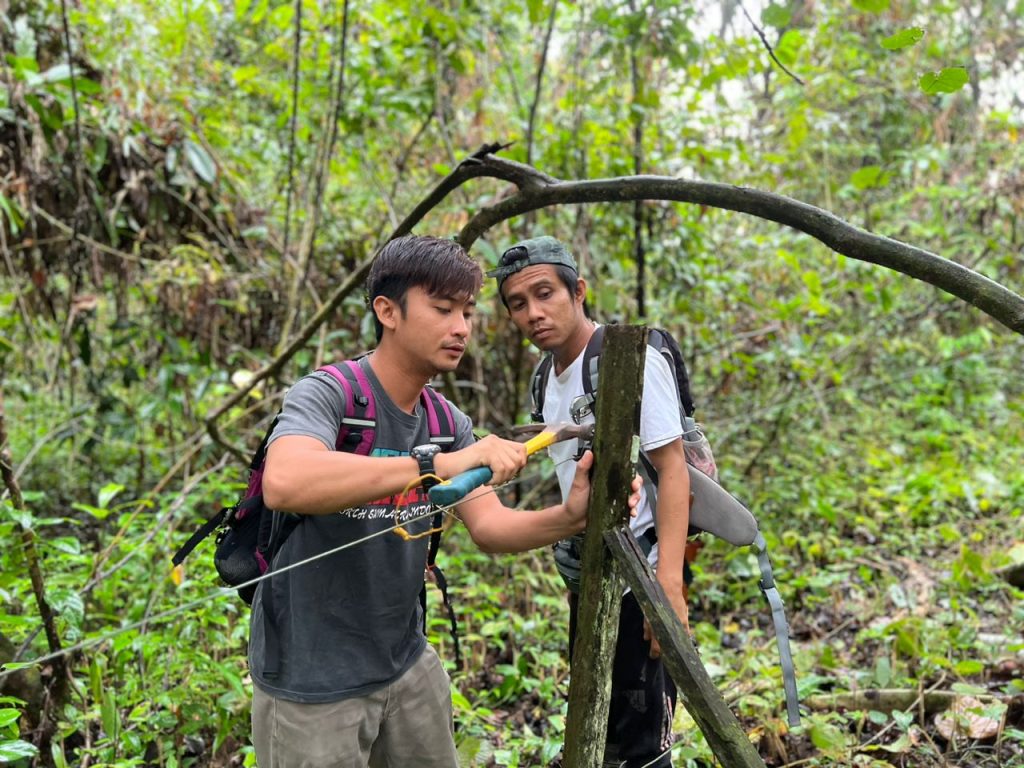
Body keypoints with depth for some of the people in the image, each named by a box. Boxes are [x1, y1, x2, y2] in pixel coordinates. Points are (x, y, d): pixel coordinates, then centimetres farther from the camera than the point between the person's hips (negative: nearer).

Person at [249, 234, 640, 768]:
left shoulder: (448, 422, 2)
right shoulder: (325, 395, -19)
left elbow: (489, 527, -7)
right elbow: (283, 483, -40)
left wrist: (570, 517, -25)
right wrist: (436, 465, -45)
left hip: (407, 664, 7)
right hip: (311, 683, -6)